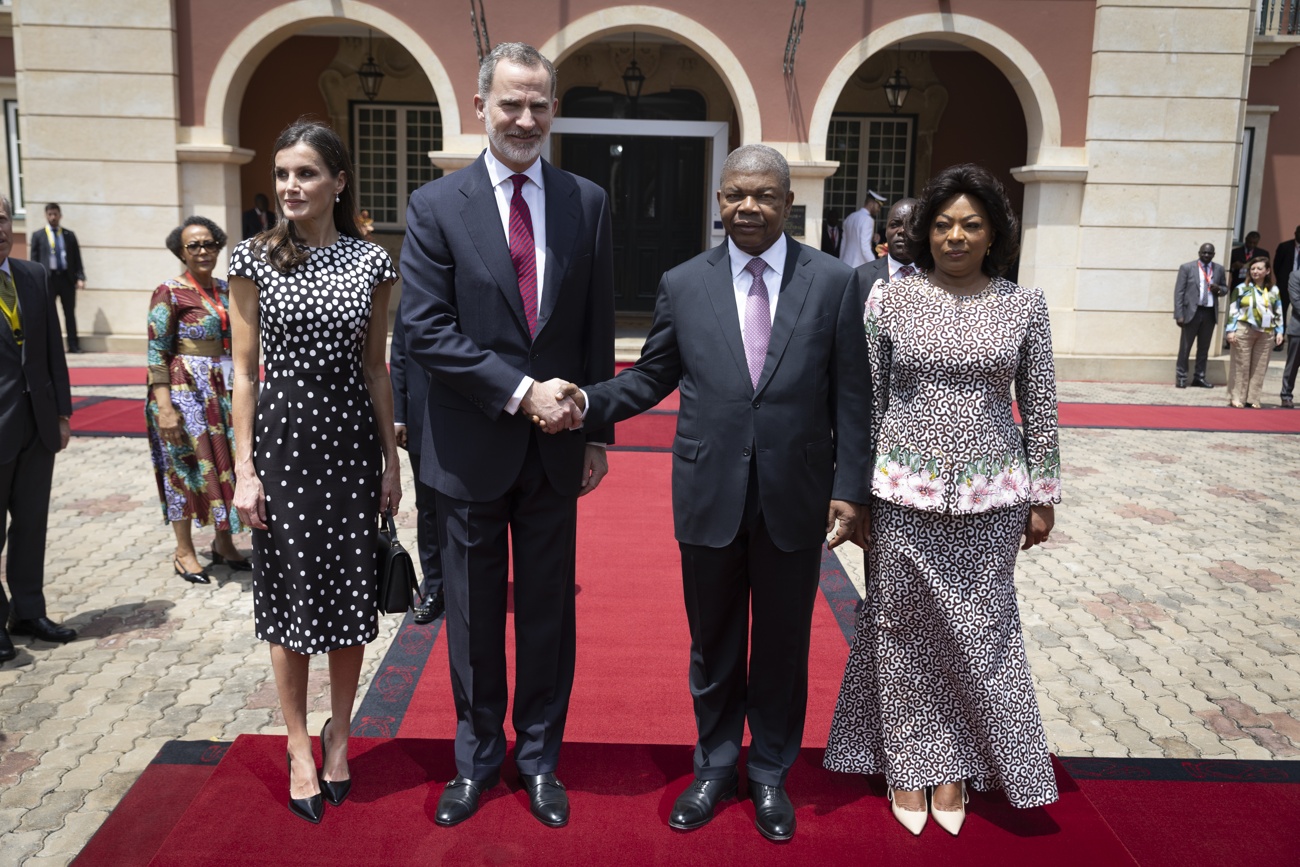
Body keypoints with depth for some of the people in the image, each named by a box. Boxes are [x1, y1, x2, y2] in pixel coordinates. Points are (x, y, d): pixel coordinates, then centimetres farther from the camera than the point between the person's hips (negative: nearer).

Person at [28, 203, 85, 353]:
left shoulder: (69, 235, 11)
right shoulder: (37, 235, 7)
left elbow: (77, 258, 9)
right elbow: (34, 260, 4)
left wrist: (80, 277, -2)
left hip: (67, 277, 1)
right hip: (47, 278, -1)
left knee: (70, 313, 3)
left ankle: (73, 345, 7)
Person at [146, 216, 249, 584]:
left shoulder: (225, 290, 9)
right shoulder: (169, 292, -9)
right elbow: (157, 354, -12)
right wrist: (165, 407, -18)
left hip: (223, 390, 6)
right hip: (185, 389, -6)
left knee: (224, 463, 9)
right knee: (186, 465, 2)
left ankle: (223, 543, 23)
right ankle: (184, 552, 14)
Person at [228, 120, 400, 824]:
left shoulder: (370, 263, 2)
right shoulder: (254, 260, 0)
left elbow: (375, 370, 6)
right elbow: (245, 371, 0)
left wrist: (391, 462, 5)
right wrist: (244, 469, -5)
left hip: (351, 440, 1)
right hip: (283, 437, -1)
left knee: (351, 593, 8)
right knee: (290, 595, 7)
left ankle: (339, 734, 28)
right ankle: (300, 747, 23)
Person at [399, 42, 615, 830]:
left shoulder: (588, 203, 3)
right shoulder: (436, 206, -4)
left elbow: (598, 331, 4)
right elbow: (427, 330, -11)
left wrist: (598, 433, 3)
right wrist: (520, 391, -17)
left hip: (556, 445, 2)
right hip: (472, 447, -1)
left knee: (549, 610, 13)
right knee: (474, 615, 13)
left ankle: (540, 756, 32)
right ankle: (478, 756, 33)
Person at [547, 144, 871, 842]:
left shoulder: (834, 282, -2)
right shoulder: (682, 285, 1)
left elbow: (851, 398, -1)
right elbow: (652, 377, 7)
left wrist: (849, 489, -5)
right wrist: (587, 403, -10)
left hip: (795, 497, 0)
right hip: (710, 496, 1)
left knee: (782, 645, 14)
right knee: (713, 644, 15)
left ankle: (770, 773, 37)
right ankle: (716, 766, 38)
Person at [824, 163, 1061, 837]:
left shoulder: (1024, 306, 1)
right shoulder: (892, 303, -2)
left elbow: (1040, 409, 5)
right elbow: (867, 402, 1)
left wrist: (1042, 497, 5)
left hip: (989, 499, 1)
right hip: (905, 494, 0)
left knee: (979, 629, 7)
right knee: (902, 628, 9)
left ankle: (957, 765, 27)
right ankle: (908, 761, 27)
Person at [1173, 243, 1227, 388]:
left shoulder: (1219, 269, 10)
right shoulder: (1187, 267, -1)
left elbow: (1225, 288, 20)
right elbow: (1179, 292, -3)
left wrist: (1219, 289, -6)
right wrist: (1179, 315, -10)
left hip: (1210, 312, 4)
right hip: (1192, 311, -3)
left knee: (1204, 347, 7)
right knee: (1185, 346, -1)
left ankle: (1199, 377, 13)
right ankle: (1181, 377, 6)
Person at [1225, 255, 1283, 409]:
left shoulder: (1274, 290, 10)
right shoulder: (1242, 288, 1)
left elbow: (1278, 313, 13)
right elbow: (1233, 310, -1)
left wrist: (1279, 331, 6)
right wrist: (1231, 330, -7)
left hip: (1266, 334, 3)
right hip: (1243, 331, -3)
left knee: (1259, 367, 4)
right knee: (1241, 365, -1)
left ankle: (1252, 399, 10)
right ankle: (1236, 398, 5)